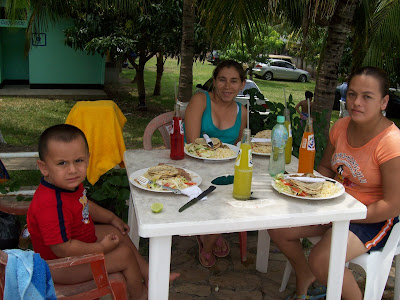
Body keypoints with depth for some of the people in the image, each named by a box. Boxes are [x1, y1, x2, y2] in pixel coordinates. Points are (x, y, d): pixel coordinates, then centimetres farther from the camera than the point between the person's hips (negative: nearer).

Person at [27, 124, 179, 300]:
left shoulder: (70, 184, -7)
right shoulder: (50, 205, -38)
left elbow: (84, 205, 15)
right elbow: (63, 249, -35)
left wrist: (111, 218, 16)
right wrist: (101, 248, -22)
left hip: (77, 239, 10)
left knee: (117, 233, 19)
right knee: (124, 254, -9)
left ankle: (148, 274, 33)